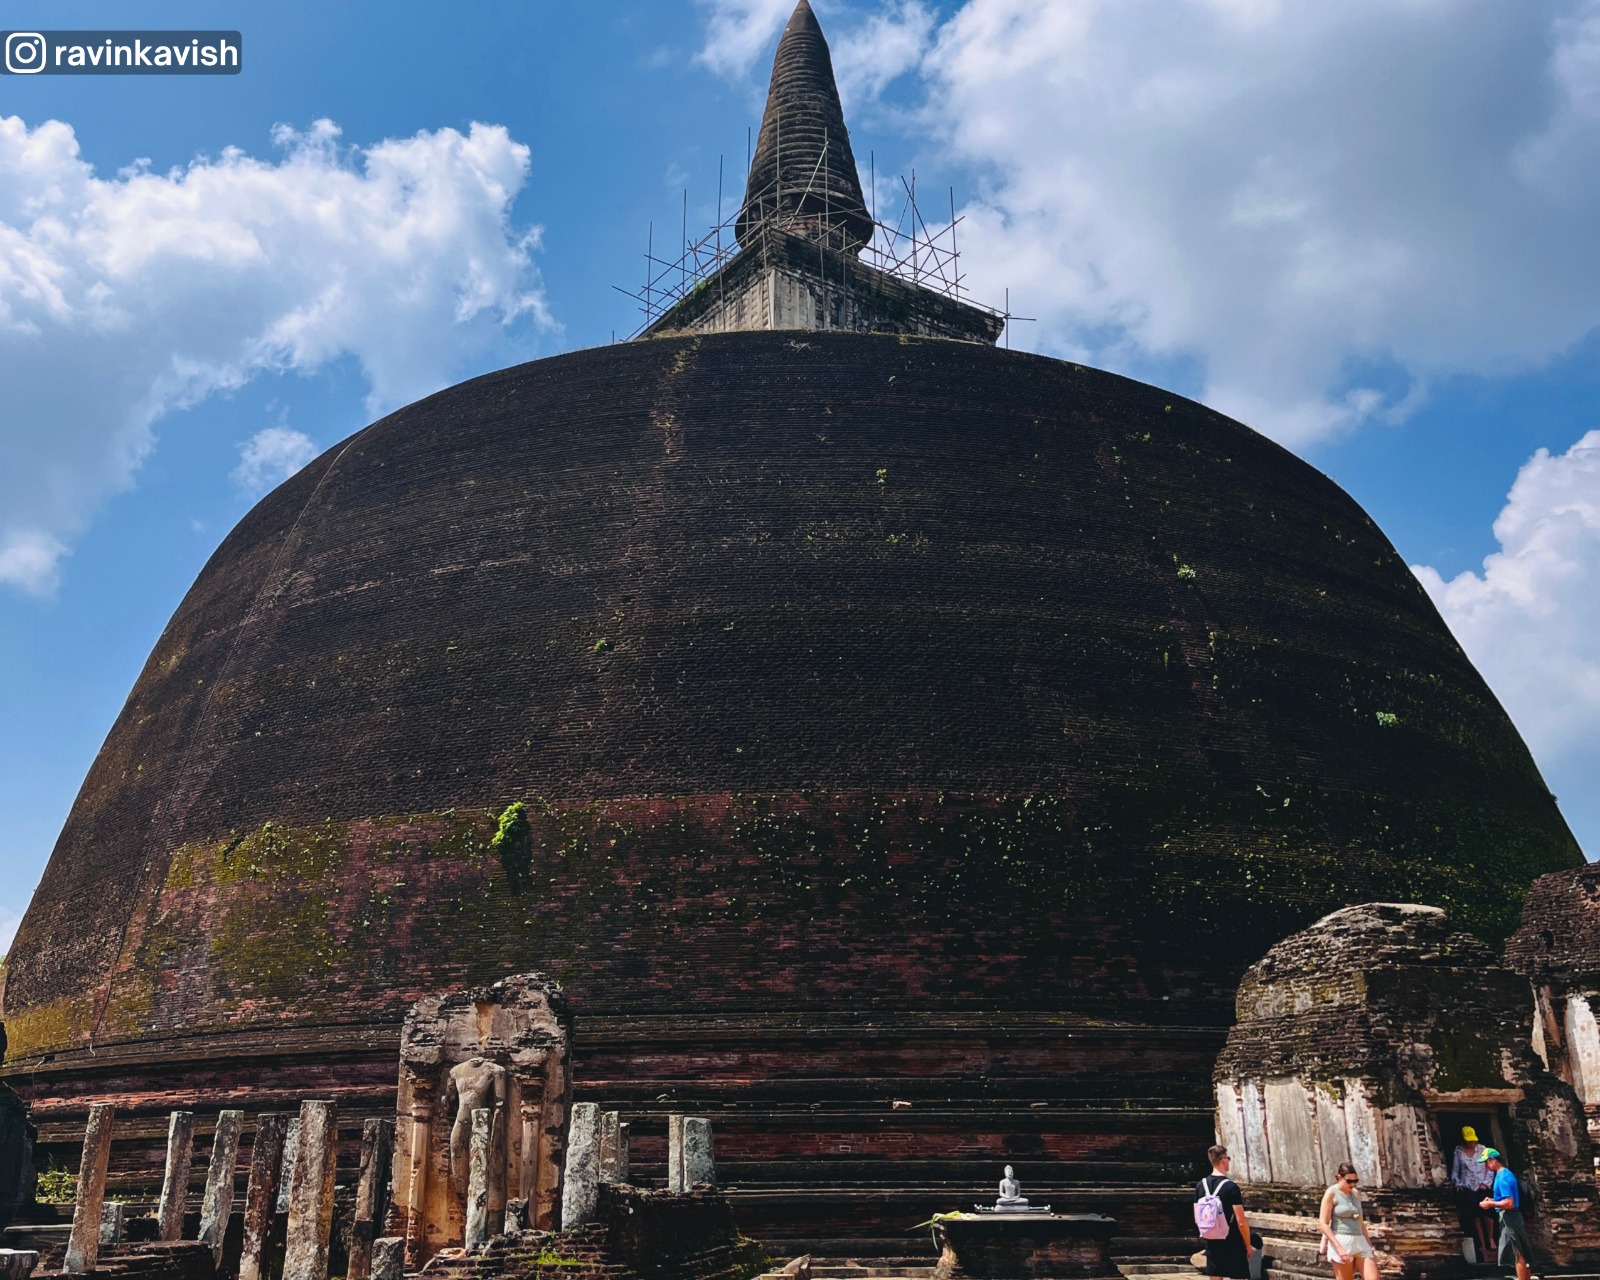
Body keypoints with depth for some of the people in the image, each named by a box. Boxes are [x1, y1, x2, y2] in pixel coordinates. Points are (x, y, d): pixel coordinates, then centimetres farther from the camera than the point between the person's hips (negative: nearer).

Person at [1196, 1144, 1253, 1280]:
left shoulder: (1200, 1185, 3)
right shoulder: (1231, 1187, -16)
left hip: (1211, 1242, 6)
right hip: (1232, 1243, -5)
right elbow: (1241, 1222, -16)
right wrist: (1248, 1245, -5)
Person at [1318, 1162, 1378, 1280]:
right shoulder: (1331, 1193, -7)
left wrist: (1370, 1245, 13)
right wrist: (1339, 1247, -19)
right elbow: (1323, 1224, -11)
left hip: (1360, 1242, 6)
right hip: (1340, 1243, -6)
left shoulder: (1355, 1194, 12)